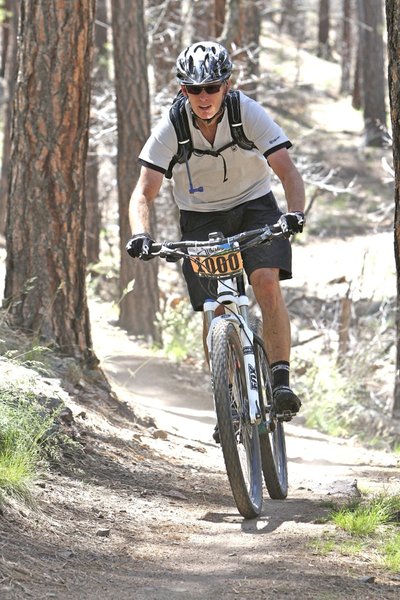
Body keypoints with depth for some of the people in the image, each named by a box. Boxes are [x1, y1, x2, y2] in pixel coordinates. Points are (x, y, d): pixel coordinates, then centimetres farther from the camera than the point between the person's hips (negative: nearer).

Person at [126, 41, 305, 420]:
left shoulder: (249, 114, -20)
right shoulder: (171, 128, -19)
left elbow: (287, 172, -25)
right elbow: (143, 193, -20)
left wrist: (294, 213, -44)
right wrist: (140, 234, -40)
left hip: (254, 206, -1)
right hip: (201, 218, 1)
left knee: (267, 282, -25)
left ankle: (281, 380, -22)